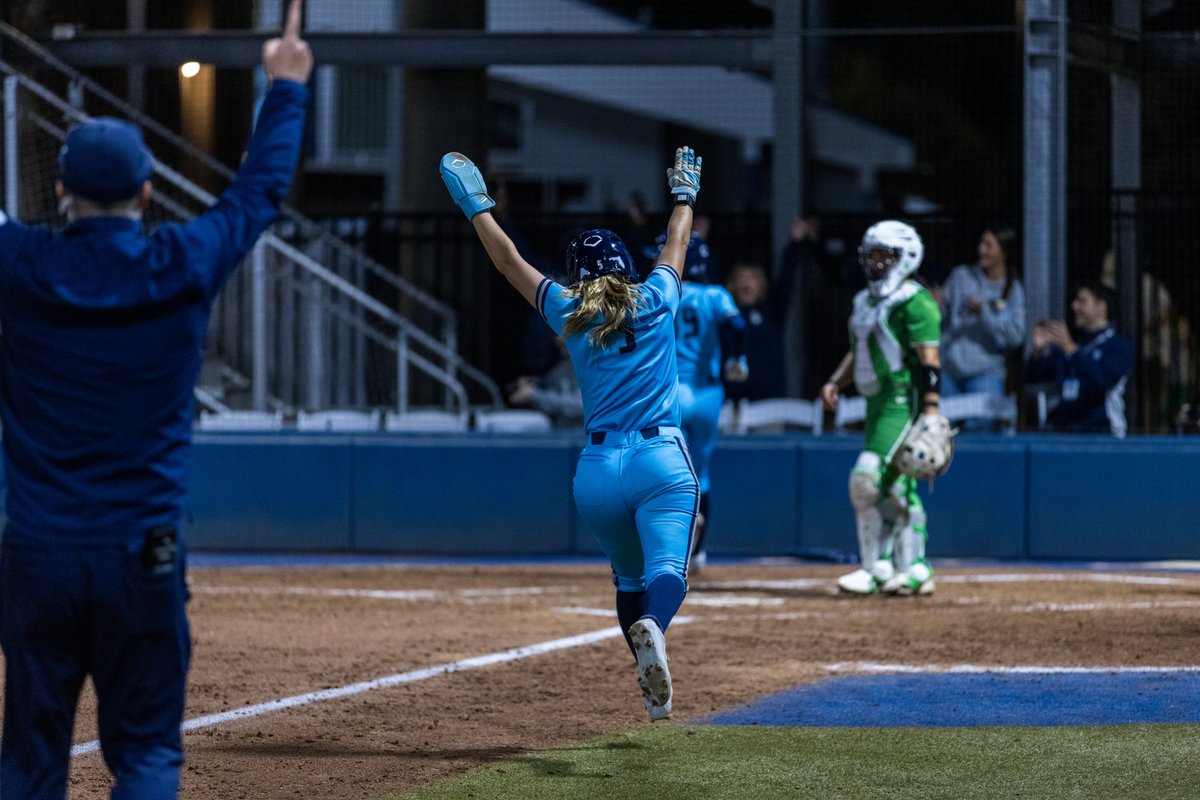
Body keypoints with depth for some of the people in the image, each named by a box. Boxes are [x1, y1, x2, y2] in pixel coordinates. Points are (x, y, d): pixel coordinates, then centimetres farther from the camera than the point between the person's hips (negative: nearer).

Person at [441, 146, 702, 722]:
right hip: (662, 458, -2)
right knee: (667, 570, -18)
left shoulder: (570, 316, 10)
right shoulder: (655, 303, 10)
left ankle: (653, 687, 16)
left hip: (597, 469, 2)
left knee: (629, 578, 20)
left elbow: (510, 262, 22)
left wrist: (478, 209, 34)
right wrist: (684, 195, 47)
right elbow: (676, 245, 30)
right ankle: (652, 627, -49)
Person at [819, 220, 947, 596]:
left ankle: (877, 569, -13)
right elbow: (857, 354, 25)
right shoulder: (865, 301, 18)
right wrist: (835, 382, 8)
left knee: (869, 476, -17)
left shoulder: (914, 302, -10)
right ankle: (915, 570, 13)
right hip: (878, 405, 9)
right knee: (896, 485, 9)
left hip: (905, 402, -9)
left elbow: (929, 361, -15)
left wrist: (931, 411, -22)